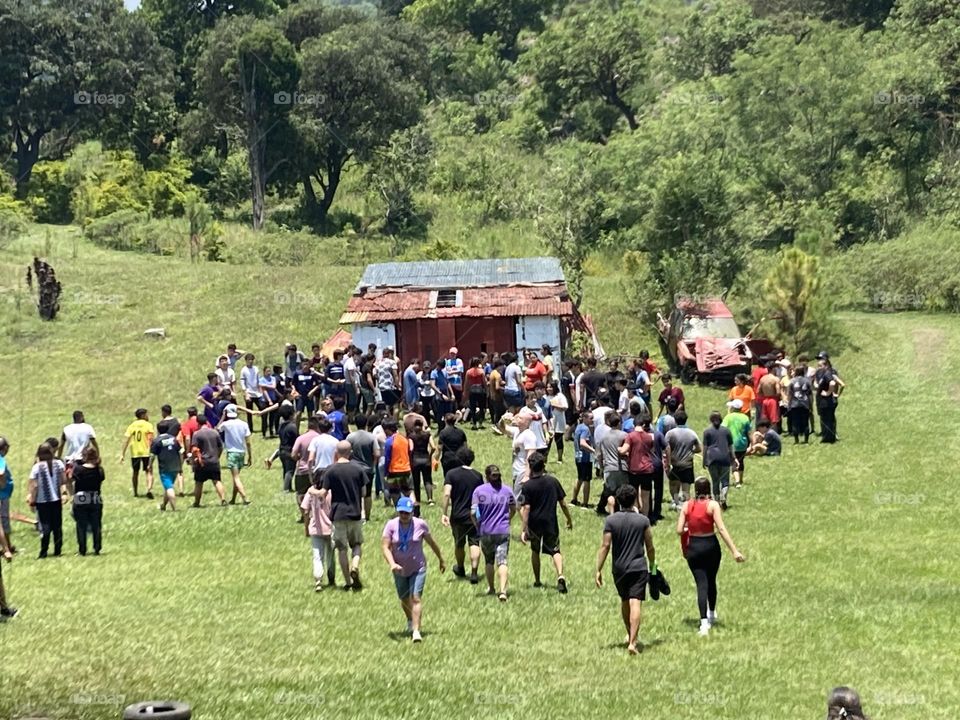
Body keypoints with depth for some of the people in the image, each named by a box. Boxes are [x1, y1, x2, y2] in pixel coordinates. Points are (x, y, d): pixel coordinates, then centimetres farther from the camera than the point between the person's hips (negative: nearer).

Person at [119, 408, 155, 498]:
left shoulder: (132, 426, 5)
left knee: (136, 472, 17)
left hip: (135, 453, 3)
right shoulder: (148, 425, -4)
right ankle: (149, 489, -20)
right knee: (149, 472, 1)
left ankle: (135, 493, 21)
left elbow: (126, 440, 1)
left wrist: (122, 454, 2)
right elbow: (151, 440, -13)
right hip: (146, 452, -3)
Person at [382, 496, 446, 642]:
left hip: (417, 569, -2)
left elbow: (432, 542, 3)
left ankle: (416, 631, -16)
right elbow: (385, 546, -16)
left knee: (415, 598, -15)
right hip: (399, 570, 2)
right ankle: (410, 622, 46)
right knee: (404, 600, 17)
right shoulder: (391, 525, -11)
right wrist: (392, 564, -32)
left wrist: (441, 560, 13)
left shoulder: (420, 524, -11)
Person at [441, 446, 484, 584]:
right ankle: (474, 573, -12)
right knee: (475, 544, -1)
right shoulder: (477, 476, 1)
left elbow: (447, 494, -17)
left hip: (457, 515, 0)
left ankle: (460, 569, 38)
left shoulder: (451, 474, -6)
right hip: (474, 515, 0)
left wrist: (444, 513, -13)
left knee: (459, 544, 18)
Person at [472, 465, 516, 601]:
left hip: (485, 531, 0)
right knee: (502, 561, -5)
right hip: (503, 531, 0)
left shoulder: (479, 491, -4)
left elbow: (473, 513, -10)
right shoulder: (507, 490, 4)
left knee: (488, 561, 18)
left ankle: (491, 588, 32)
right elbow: (513, 510, 14)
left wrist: (477, 525, 7)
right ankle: (503, 590, -21)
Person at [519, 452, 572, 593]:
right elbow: (563, 503, 0)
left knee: (535, 551, 19)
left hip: (535, 523, -1)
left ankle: (537, 581, 26)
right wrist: (569, 519, 14)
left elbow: (526, 508, -14)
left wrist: (525, 528, -12)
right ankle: (560, 575, -19)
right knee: (555, 550, 7)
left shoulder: (528, 485, -10)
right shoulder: (553, 481, -4)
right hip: (551, 522, 1)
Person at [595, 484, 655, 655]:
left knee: (624, 601, 21)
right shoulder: (643, 520, -4)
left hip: (619, 569, 2)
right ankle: (632, 642, -17)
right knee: (635, 604, -8)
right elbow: (650, 547, 2)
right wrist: (653, 566, 17)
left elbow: (605, 546, -6)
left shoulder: (611, 520, -4)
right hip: (638, 567, -2)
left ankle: (630, 635, 37)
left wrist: (599, 570, -2)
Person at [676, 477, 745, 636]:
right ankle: (712, 615, 39)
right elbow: (721, 529, -18)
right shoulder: (713, 505, -10)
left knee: (701, 584, 0)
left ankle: (704, 623, -13)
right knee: (711, 581, 21)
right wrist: (734, 551, -18)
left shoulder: (686, 506, -3)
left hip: (694, 548, 1)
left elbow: (679, 531, -5)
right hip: (711, 546, 0)